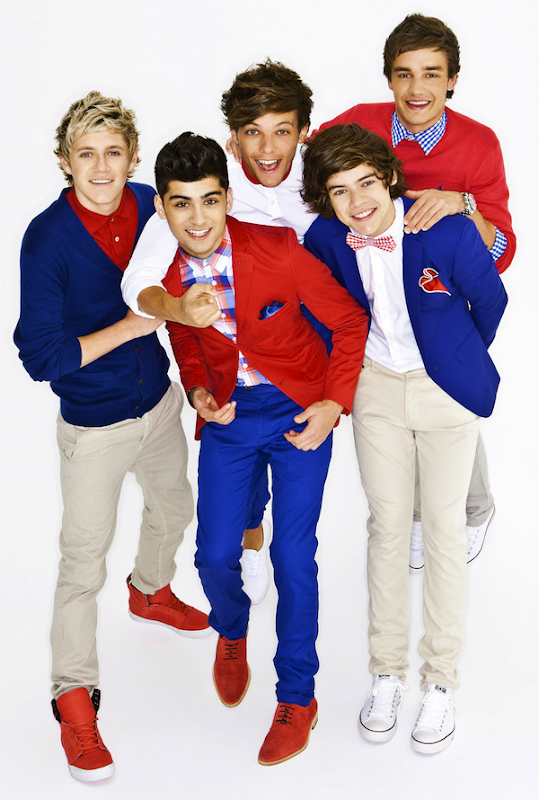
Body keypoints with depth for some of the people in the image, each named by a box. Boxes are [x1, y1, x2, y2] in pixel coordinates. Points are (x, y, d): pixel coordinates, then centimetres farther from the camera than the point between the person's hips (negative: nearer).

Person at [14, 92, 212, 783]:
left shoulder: (152, 206, -8)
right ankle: (74, 698, 22)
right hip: (93, 426, -6)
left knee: (173, 507, 28)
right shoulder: (47, 238, -23)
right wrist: (133, 324, -26)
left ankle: (150, 593, 59)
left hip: (159, 402, 6)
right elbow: (41, 356, -24)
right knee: (84, 563, 3)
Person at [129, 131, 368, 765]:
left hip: (300, 412, -3)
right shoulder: (163, 272, -10)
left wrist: (334, 405, -16)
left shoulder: (276, 249, -21)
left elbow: (349, 320, -10)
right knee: (215, 555, 1)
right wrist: (197, 391, -9)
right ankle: (232, 633, 39)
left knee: (293, 557, -4)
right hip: (227, 415, 3)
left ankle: (297, 696, 18)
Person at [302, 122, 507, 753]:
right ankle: (387, 671, 23)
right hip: (376, 385, 3)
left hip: (446, 390, -2)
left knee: (444, 528, 4)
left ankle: (441, 681, 19)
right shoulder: (323, 239, -15)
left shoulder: (449, 232, -25)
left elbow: (489, 303, -6)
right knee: (387, 524, 8)